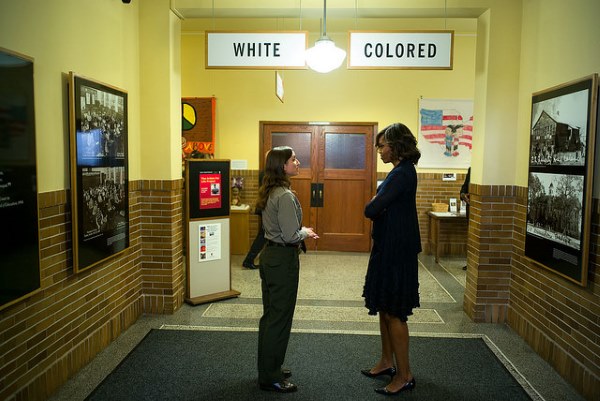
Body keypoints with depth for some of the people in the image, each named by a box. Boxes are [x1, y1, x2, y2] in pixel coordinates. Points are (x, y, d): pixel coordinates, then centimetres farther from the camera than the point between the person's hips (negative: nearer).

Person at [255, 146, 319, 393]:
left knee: (270, 315, 18)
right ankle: (271, 378, 15)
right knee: (280, 318, 2)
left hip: (269, 255, 10)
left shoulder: (269, 192, 9)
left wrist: (301, 233, 12)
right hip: (283, 259, -10)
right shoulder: (285, 196, -20)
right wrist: (306, 233, -3)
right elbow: (290, 235, -22)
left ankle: (269, 368, 33)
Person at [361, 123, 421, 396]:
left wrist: (373, 206, -3)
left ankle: (404, 375, 14)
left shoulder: (402, 174, -19)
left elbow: (371, 210, -22)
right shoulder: (400, 171, 12)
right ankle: (387, 362, 33)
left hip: (396, 250, -10)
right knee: (384, 308, 18)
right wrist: (378, 207, -6)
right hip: (389, 247, 10)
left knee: (393, 312, 0)